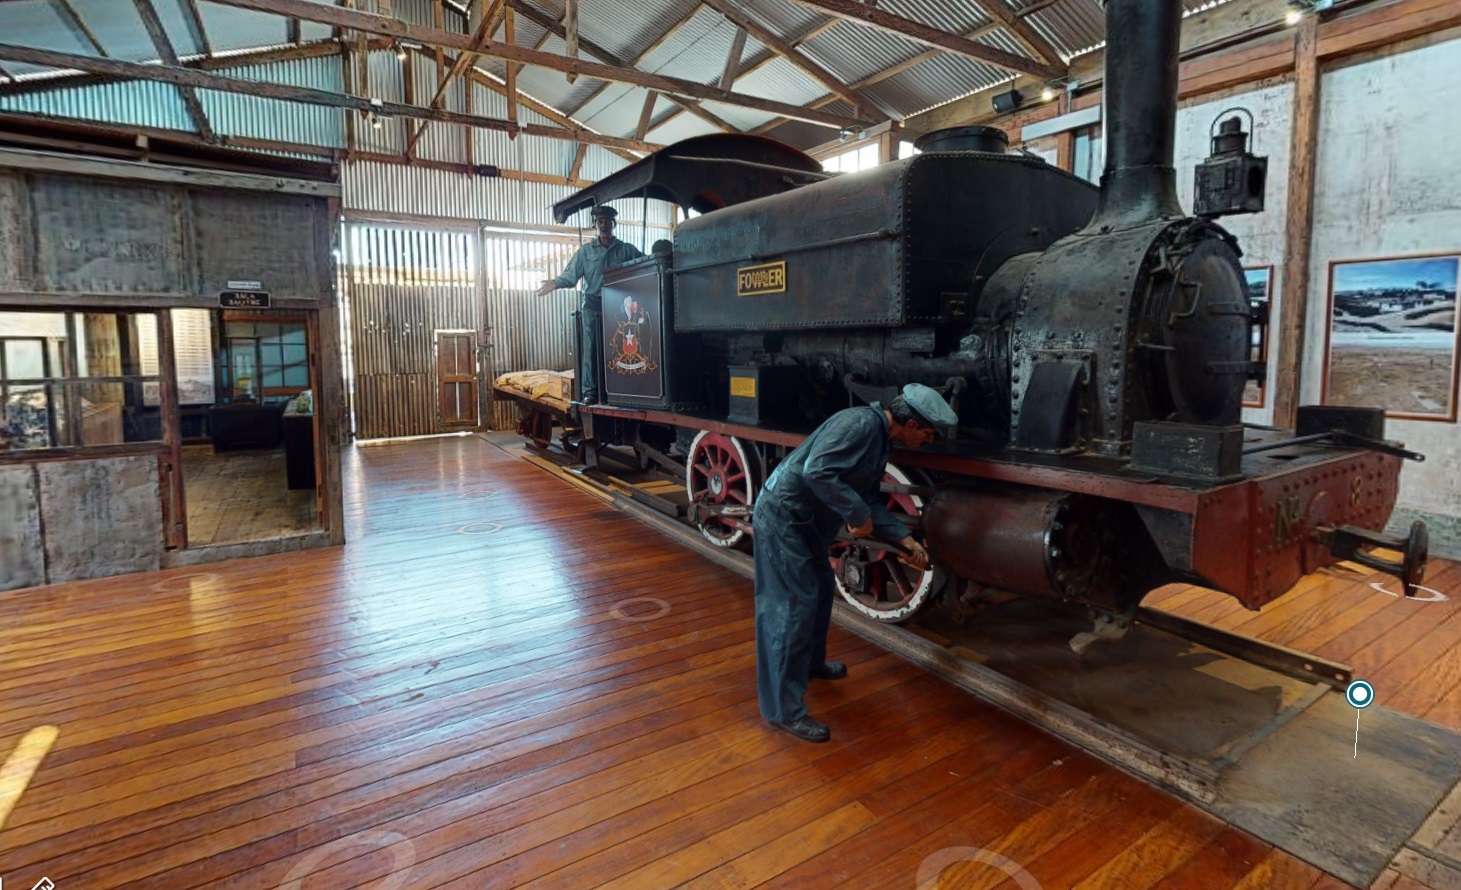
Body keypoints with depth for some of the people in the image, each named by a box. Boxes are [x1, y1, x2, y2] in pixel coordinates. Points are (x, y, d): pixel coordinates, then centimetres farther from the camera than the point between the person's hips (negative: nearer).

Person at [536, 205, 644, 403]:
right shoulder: (586, 251, 10)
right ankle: (590, 390, -7)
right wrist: (556, 283, -15)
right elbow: (571, 274, 2)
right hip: (593, 304, 0)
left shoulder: (626, 249, 11)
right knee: (592, 347, -6)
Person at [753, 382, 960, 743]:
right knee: (793, 605, -7)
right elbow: (817, 471, -31)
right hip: (783, 515, -10)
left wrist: (906, 540, 12)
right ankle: (784, 709, 3)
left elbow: (870, 499, 16)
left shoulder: (882, 440, 11)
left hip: (805, 521, 11)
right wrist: (858, 515, -24)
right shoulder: (861, 423, -21)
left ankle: (811, 663, 45)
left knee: (821, 586, 23)